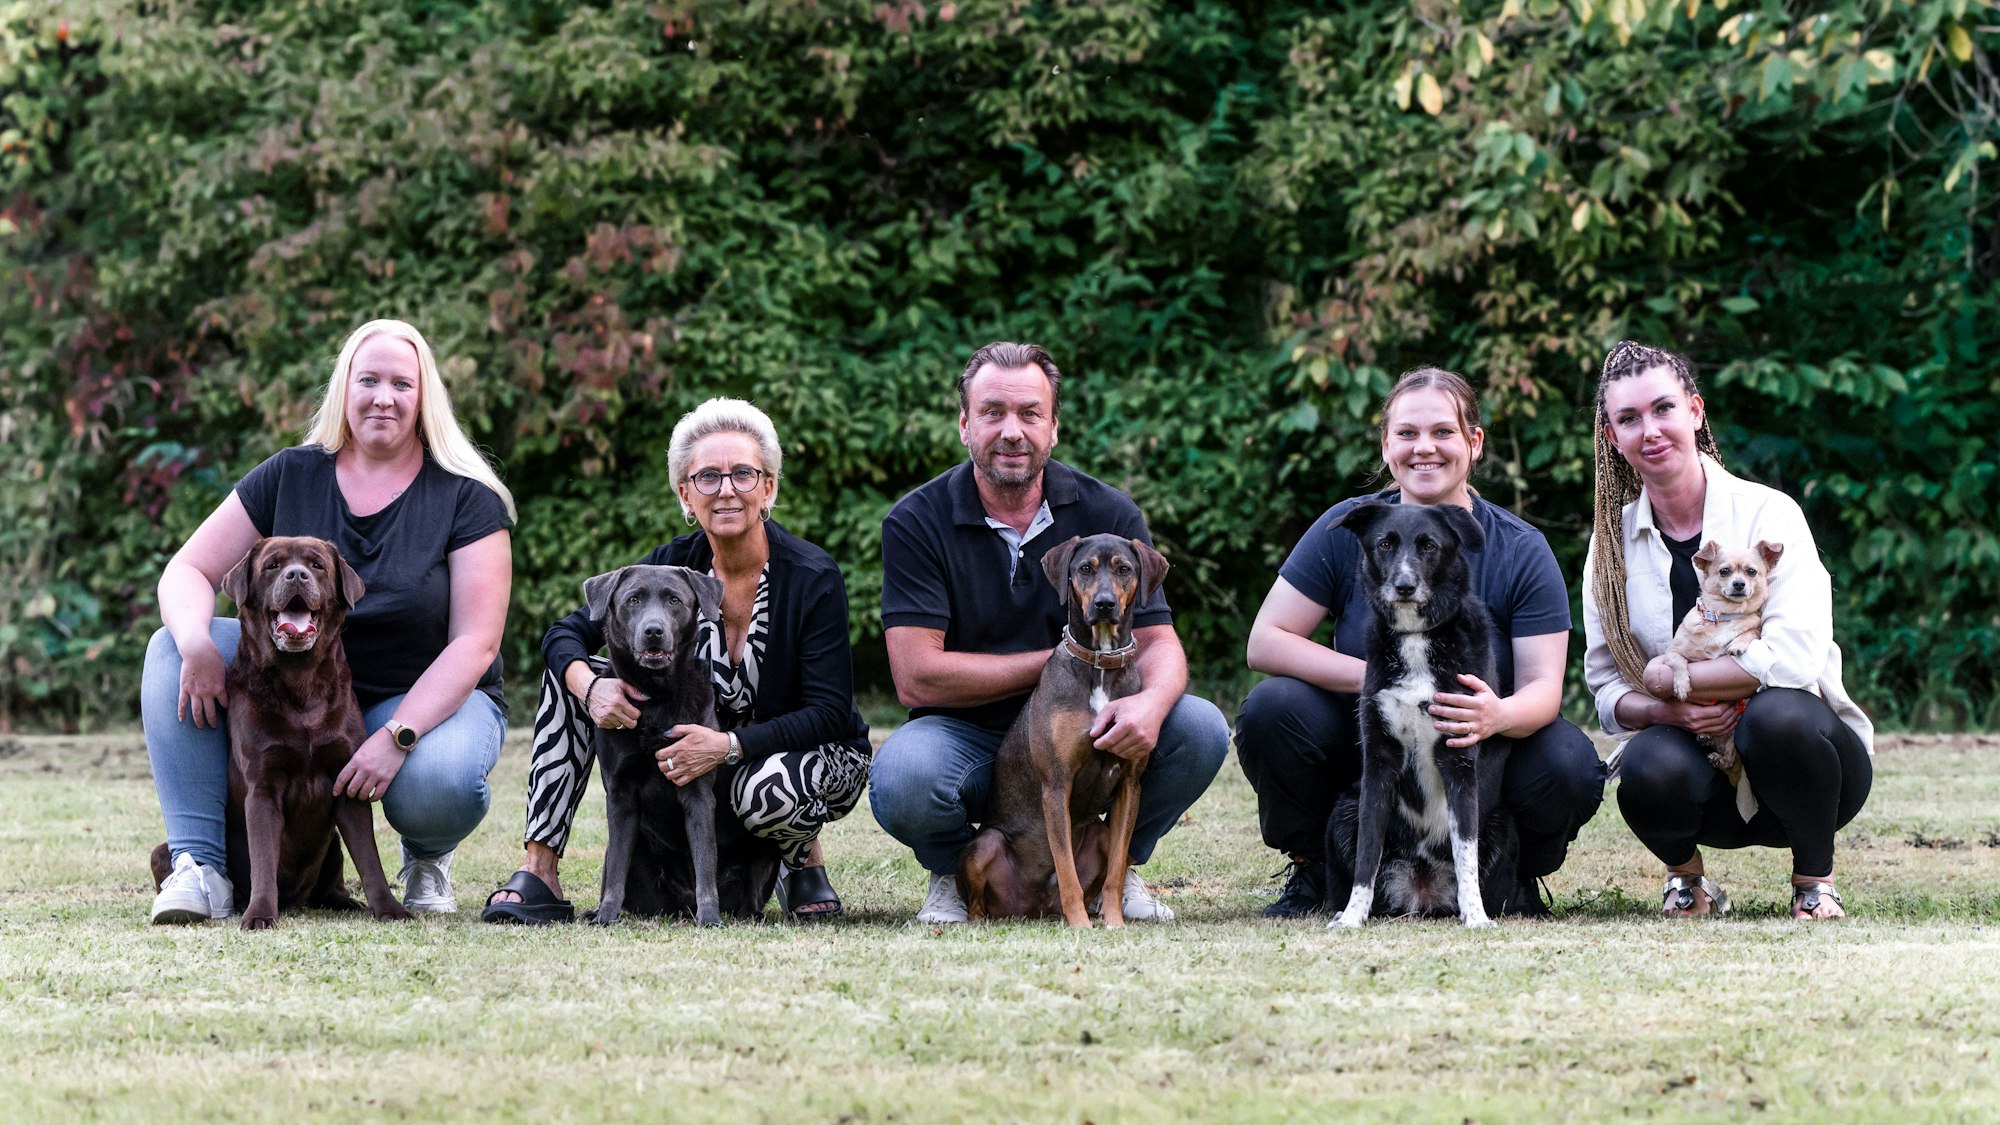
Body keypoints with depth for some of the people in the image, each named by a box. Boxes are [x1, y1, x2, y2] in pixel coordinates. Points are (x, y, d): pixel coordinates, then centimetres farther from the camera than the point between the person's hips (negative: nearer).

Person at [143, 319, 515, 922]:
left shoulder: (467, 497, -9)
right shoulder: (291, 477, 0)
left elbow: (475, 643, -16)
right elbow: (186, 571, -1)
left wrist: (396, 736, -30)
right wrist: (197, 644, -25)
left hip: (429, 698, -3)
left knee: (438, 781, -38)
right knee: (171, 648, -19)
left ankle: (427, 855, 2)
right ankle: (201, 865, -23)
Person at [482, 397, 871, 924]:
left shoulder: (813, 578, -20)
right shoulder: (672, 565, -8)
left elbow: (830, 713, -22)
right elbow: (564, 634, -8)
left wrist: (729, 745, -35)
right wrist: (591, 686, -32)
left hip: (815, 755, -4)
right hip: (704, 750, 4)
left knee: (768, 789, -41)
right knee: (573, 675, -12)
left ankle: (805, 859, -4)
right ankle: (537, 871, -18)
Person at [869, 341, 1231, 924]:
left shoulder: (1108, 514, -2)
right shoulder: (917, 522, -9)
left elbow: (1158, 642, -5)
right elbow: (917, 677, -16)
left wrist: (1152, 701, -31)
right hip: (968, 738, -2)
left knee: (1200, 729, -24)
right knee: (901, 778, -35)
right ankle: (956, 871, 2)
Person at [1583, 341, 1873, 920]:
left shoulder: (1767, 513, -8)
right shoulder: (1613, 541, 4)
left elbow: (1794, 657, -21)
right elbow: (1605, 686, 1)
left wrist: (1665, 682, -16)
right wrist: (1667, 712, -20)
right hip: (1705, 772, 2)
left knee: (1777, 713, -37)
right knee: (1649, 769, -34)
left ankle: (1815, 881, -9)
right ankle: (1687, 877, 2)